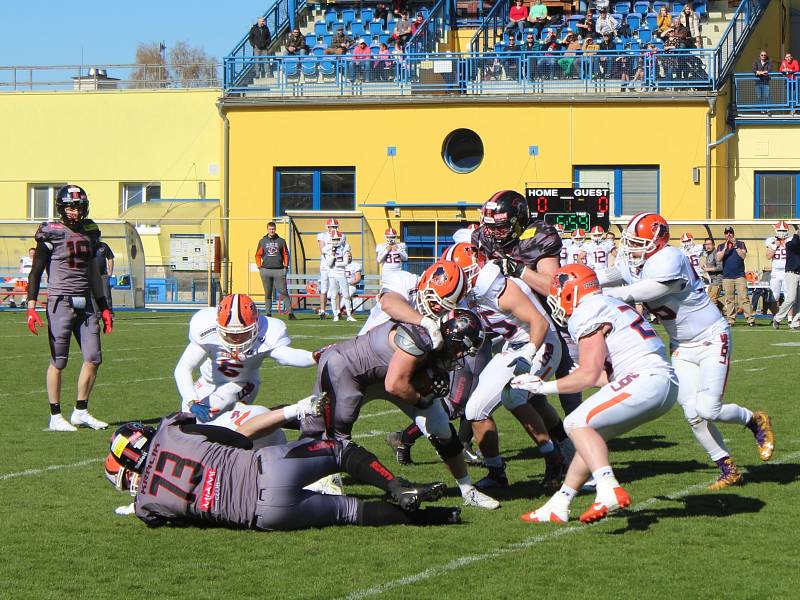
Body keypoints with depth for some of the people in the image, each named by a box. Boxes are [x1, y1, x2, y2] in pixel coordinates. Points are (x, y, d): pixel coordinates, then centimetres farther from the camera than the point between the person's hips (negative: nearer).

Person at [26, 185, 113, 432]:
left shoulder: (89, 233, 12)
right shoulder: (51, 234, -6)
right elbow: (35, 272, -8)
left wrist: (104, 308, 19)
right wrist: (31, 308, -16)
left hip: (86, 303, 6)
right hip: (61, 302, -6)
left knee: (93, 358, 2)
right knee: (58, 361, -1)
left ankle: (81, 412, 15)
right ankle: (55, 417, 6)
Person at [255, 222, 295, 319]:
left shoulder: (281, 241, 9)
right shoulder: (262, 241, 10)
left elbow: (286, 254, 11)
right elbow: (258, 255, 14)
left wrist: (286, 266, 2)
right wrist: (259, 267, 4)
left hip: (279, 270, -1)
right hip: (266, 270, 1)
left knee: (284, 292, -6)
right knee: (267, 293, 5)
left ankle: (290, 312, -7)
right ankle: (268, 313, 9)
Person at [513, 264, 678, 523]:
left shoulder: (587, 314, -5)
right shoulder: (610, 306, 24)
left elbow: (588, 375, -10)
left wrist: (545, 387, 0)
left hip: (647, 381, -10)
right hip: (665, 385, 10)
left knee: (577, 424, -11)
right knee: (590, 431, 16)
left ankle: (610, 490, -28)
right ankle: (558, 507, 18)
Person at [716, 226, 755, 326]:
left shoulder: (740, 244, 8)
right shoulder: (721, 246, 12)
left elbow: (743, 256, -6)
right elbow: (718, 259, -3)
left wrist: (735, 246, -14)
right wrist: (725, 248, -11)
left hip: (740, 275, -2)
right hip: (727, 276, 2)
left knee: (744, 297, -9)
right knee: (729, 299, 1)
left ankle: (750, 319, -12)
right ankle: (730, 320, 3)